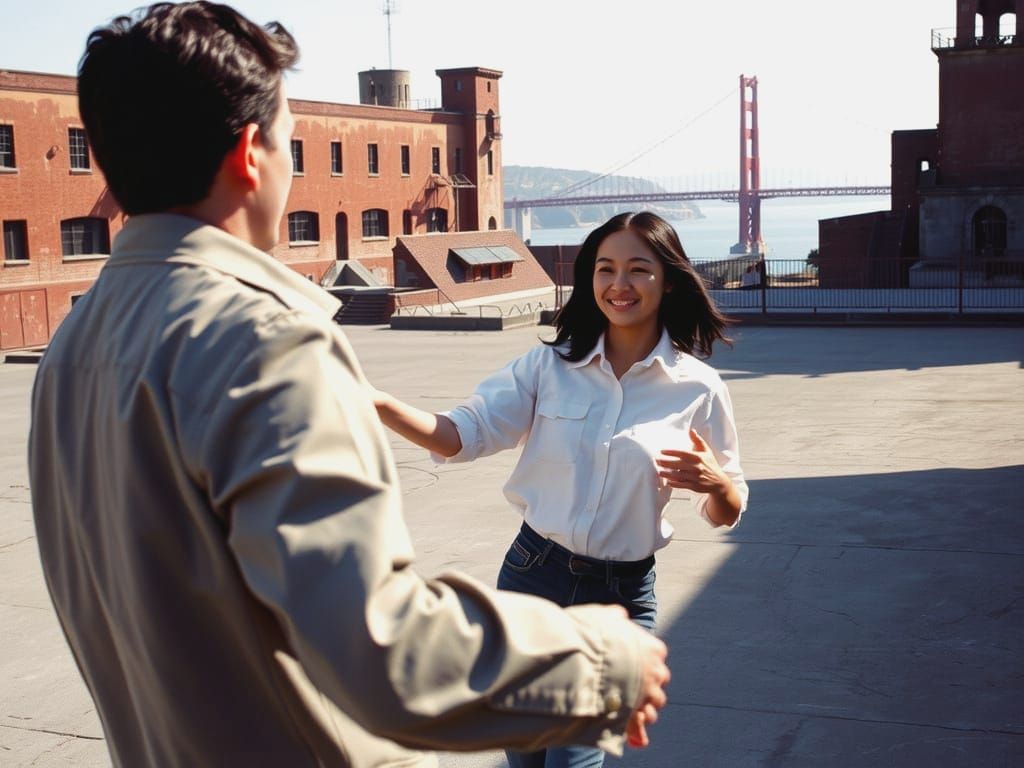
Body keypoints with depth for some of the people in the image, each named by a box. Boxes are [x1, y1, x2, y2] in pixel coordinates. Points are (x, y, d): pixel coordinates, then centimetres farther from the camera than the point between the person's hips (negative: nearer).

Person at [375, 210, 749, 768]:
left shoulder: (698, 389, -5)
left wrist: (714, 482, -21)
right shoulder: (550, 366, -1)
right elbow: (461, 435, -10)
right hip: (532, 575, 2)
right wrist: (377, 402, -27)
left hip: (621, 596, -2)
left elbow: (726, 514, 2)